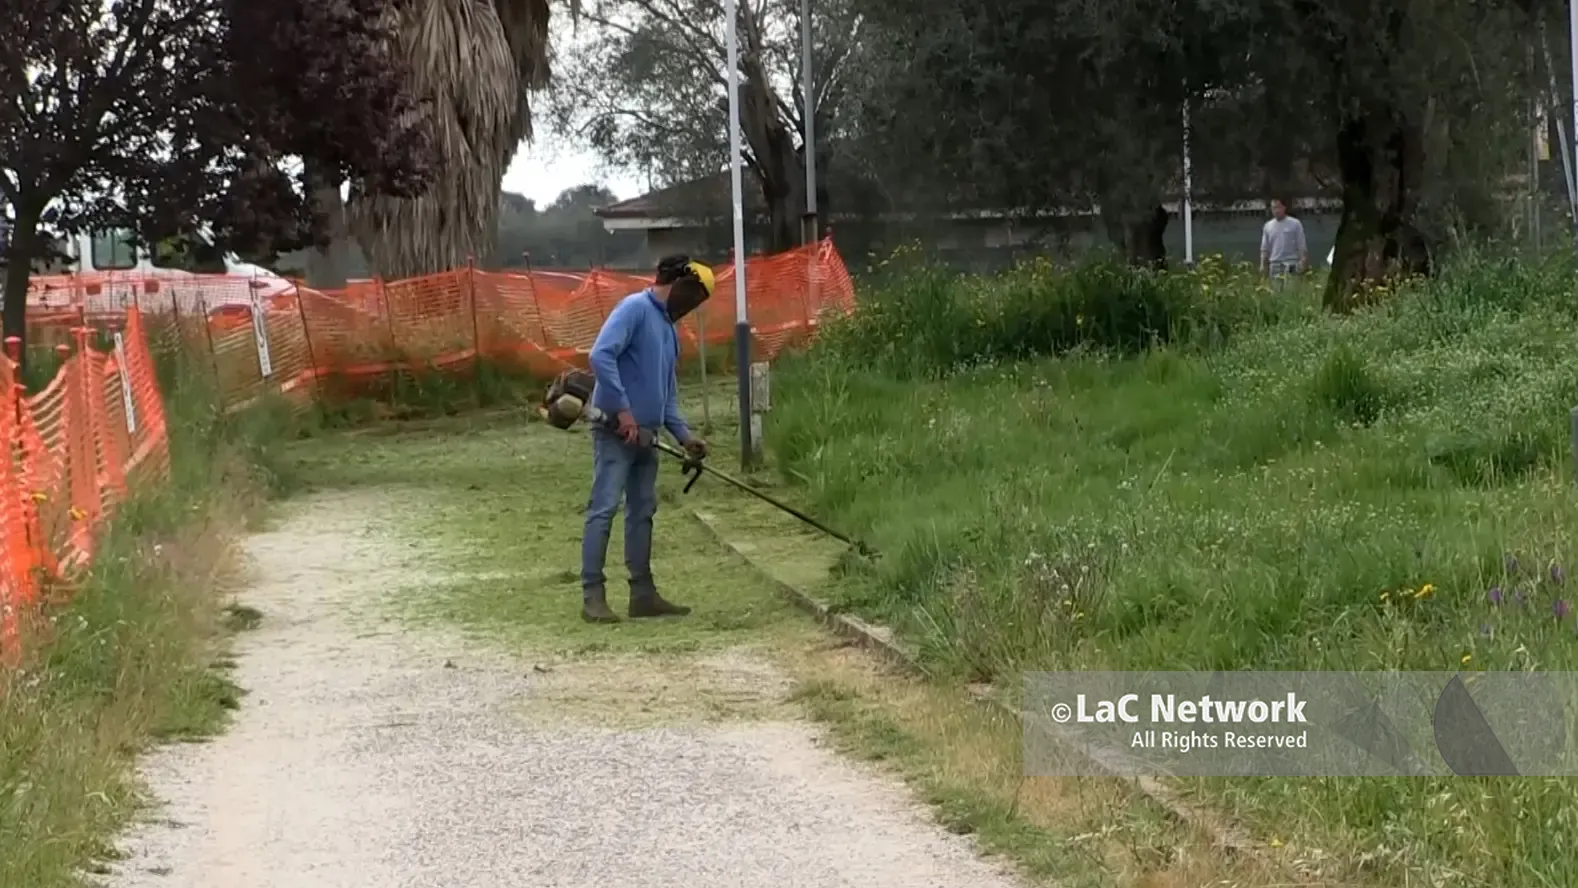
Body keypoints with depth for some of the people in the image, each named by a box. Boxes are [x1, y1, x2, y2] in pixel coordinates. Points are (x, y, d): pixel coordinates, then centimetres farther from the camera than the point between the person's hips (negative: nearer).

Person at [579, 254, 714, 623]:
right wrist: (623, 410, -22)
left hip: (645, 434, 9)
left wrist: (684, 434, 11)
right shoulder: (635, 308, -9)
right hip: (616, 429, -9)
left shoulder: (668, 328, 18)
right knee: (604, 508, -10)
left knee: (642, 511, 11)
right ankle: (592, 595, -11)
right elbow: (600, 356, -22)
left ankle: (643, 592, 16)